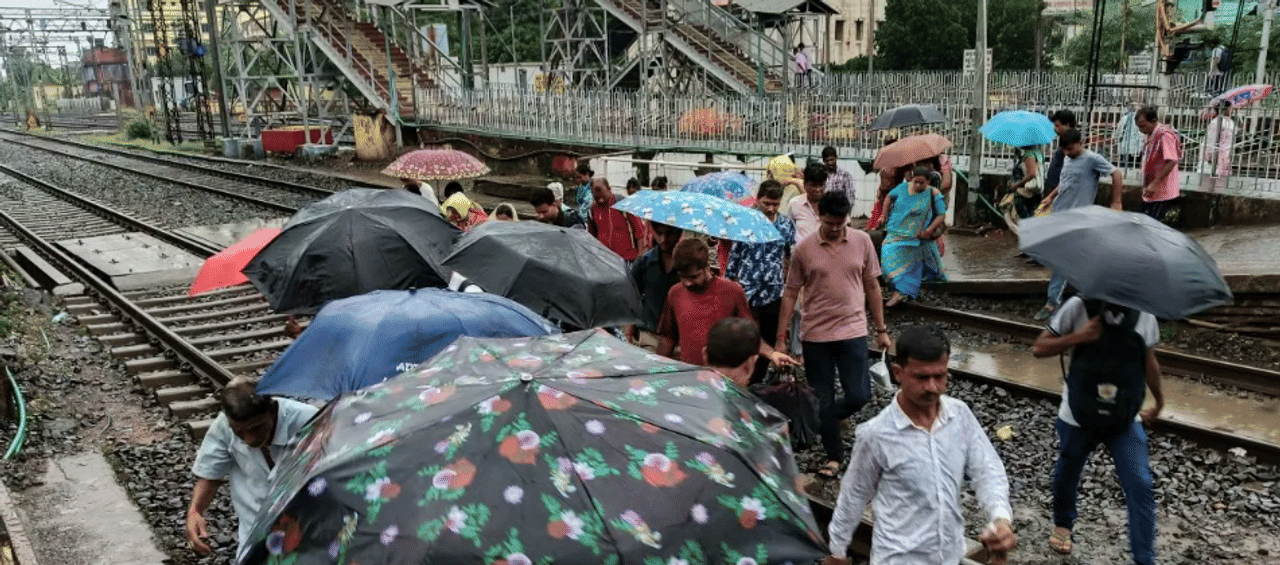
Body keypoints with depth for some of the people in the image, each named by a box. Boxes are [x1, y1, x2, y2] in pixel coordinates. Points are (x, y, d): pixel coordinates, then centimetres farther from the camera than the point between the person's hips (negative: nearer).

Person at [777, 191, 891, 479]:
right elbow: (790, 294, -1)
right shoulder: (804, 248, -6)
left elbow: (872, 286, 7)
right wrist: (781, 339, -3)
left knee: (858, 396, -3)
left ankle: (819, 424, 27)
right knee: (823, 400, 6)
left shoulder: (862, 241, -1)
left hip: (852, 331, 1)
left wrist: (881, 329, 7)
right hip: (815, 335, -1)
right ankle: (835, 455, 25)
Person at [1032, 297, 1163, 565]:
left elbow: (1148, 361, 11)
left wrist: (1159, 400, 24)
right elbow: (1039, 348, -13)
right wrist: (1078, 337, -27)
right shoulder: (1078, 307, -15)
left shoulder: (1144, 314, -6)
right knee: (1067, 475, 19)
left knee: (1140, 486, -9)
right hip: (1078, 416, -1)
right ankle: (1063, 525, 48)